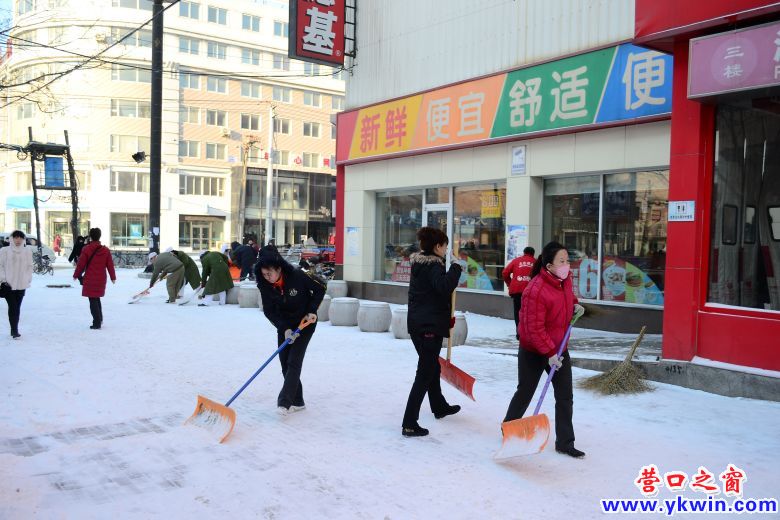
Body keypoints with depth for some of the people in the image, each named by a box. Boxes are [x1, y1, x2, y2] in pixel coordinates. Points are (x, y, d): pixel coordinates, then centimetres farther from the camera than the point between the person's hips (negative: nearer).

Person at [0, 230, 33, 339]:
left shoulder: (27, 250, 4)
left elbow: (29, 266, 9)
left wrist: (28, 279, 2)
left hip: (22, 284, 3)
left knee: (17, 307, 9)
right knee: (12, 307, -7)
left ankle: (14, 330, 18)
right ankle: (14, 331, -7)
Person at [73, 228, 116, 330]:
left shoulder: (86, 249, -10)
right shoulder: (105, 250, 0)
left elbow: (81, 264, -6)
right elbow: (110, 265, 5)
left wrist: (76, 275, 10)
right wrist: (113, 277, 16)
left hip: (90, 280, -4)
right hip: (101, 280, 4)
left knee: (93, 301, 0)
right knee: (97, 299, 20)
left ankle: (97, 323, -4)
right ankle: (99, 320, 24)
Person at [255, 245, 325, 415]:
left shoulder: (297, 276, -25)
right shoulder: (265, 286, -15)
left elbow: (319, 289, -11)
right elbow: (269, 311, -12)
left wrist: (312, 310, -19)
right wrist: (284, 329, -24)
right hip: (284, 324, 5)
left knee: (294, 361, -13)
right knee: (284, 362, 4)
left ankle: (285, 401, -15)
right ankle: (297, 401, 14)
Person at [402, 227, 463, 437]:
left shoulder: (418, 264, 13)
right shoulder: (433, 266, -16)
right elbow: (444, 287, -35)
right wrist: (456, 269, -20)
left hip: (416, 323, 10)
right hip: (430, 326, -10)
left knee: (432, 366, 25)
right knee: (424, 374, -6)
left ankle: (439, 407, 45)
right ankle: (409, 424, -6)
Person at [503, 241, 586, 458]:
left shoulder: (565, 279, -4)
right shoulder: (535, 290, -29)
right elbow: (534, 328, -27)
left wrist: (575, 304, 5)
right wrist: (549, 353, -26)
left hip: (559, 349, 7)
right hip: (533, 352, -7)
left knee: (565, 397, 6)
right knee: (525, 393, 10)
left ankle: (565, 442, 17)